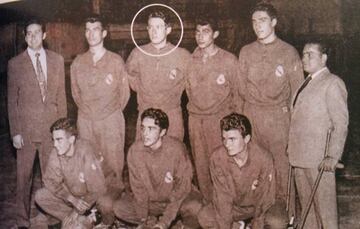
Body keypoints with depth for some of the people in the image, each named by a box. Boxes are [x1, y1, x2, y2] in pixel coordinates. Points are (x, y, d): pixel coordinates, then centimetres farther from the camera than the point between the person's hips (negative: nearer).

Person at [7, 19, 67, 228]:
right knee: (24, 176, 6)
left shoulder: (57, 60, 7)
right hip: (26, 128, -1)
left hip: (51, 127, 2)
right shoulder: (15, 64, 0)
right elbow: (12, 100, 1)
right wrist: (15, 132, -4)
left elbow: (61, 95, 9)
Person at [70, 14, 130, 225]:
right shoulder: (78, 63, 7)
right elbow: (76, 91, 16)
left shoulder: (116, 61, 0)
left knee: (113, 162, -3)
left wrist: (112, 113, 7)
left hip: (111, 120, -2)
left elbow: (124, 92, 6)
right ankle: (95, 202, 12)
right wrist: (88, 111, 11)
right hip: (86, 120, 3)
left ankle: (113, 198, 7)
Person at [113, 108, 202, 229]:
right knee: (119, 208, -17)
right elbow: (138, 187, -7)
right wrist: (144, 219, -13)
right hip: (150, 201, 3)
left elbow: (182, 187, -20)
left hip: (176, 199, -3)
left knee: (194, 207, -33)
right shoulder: (135, 150, -15)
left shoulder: (176, 148, -23)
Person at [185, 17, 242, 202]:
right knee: (201, 164, 10)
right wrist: (195, 108, 14)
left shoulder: (229, 60, -4)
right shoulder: (190, 61, 6)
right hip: (195, 119, 4)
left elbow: (238, 92, 1)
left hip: (220, 119, -4)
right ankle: (207, 201, 22)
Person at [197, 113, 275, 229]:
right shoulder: (217, 158, -23)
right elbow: (222, 197, -18)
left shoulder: (264, 158, -28)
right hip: (234, 206, 1)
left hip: (258, 206, -1)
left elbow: (264, 198, -19)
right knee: (204, 217, -21)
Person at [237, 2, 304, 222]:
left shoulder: (288, 52, 0)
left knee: (281, 162, 0)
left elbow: (297, 89, 1)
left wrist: (294, 119, -2)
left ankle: (282, 209, 14)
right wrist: (253, 106, 9)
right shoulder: (246, 52, 8)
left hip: (279, 115, -2)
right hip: (252, 114, 3)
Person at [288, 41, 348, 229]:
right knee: (306, 203, 15)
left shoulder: (332, 83, -7)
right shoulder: (307, 83, 16)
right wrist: (292, 147, 10)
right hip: (300, 155, 7)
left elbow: (341, 123, -12)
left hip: (319, 159, -7)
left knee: (324, 203, 1)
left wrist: (333, 156, -17)